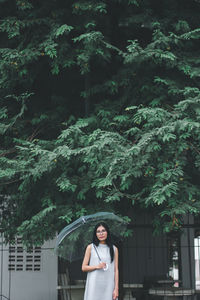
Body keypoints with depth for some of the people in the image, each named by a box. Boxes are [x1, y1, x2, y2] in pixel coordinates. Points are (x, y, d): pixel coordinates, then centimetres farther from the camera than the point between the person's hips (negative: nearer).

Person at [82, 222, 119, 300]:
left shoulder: (114, 249, 9)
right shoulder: (90, 247, 7)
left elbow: (116, 270, 6)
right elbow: (83, 268, 6)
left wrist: (116, 288, -1)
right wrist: (97, 266, -10)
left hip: (108, 285, 1)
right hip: (94, 284, -1)